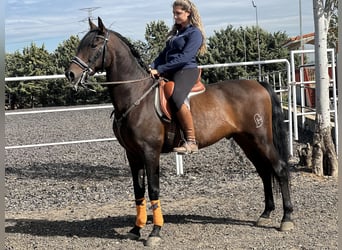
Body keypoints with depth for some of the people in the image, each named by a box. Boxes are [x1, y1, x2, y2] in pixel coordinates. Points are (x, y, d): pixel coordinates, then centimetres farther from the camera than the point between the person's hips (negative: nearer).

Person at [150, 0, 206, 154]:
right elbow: (164, 54, 18)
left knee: (176, 98, -36)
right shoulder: (176, 32, 21)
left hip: (187, 70, -9)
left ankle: (191, 142, -31)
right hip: (170, 72, 9)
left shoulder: (195, 33, -5)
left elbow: (184, 57, -17)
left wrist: (160, 69, -21)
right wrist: (152, 67, -1)